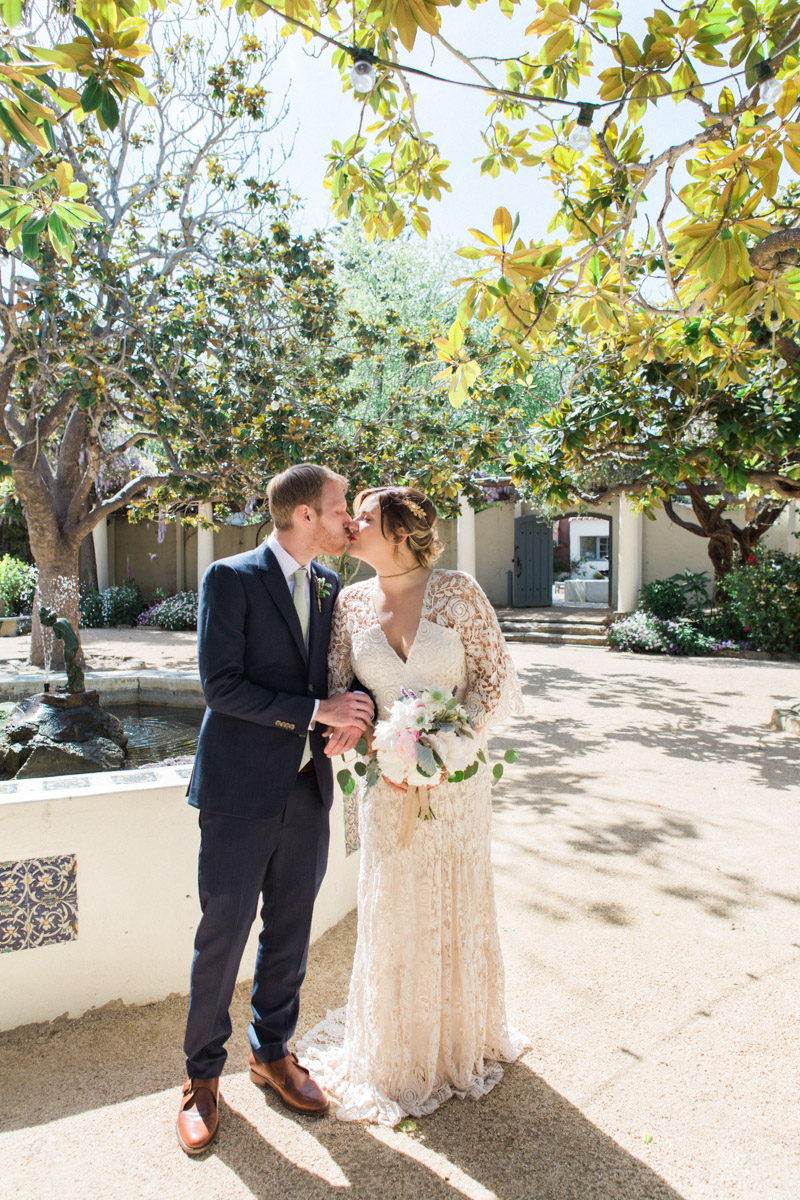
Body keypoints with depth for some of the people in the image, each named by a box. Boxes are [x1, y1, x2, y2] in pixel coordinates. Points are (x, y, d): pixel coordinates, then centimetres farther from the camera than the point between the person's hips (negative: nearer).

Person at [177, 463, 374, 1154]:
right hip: (241, 790, -5)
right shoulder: (230, 579, -10)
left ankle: (273, 1052, 39)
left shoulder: (329, 586, 9)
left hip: (307, 787, 6)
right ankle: (204, 1074, 30)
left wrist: (347, 718, -4)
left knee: (289, 935, 17)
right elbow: (222, 685, -16)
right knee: (222, 937, 8)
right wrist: (316, 710, -18)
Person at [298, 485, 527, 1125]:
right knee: (392, 911, 12)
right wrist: (346, 727, -16)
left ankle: (460, 1042, 43)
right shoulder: (351, 602, 0)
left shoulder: (457, 591, -11)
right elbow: (337, 688, 4)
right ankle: (396, 1053, 37)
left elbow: (499, 683, -9)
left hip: (456, 778, -2)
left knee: (456, 906, 15)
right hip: (387, 781, 2)